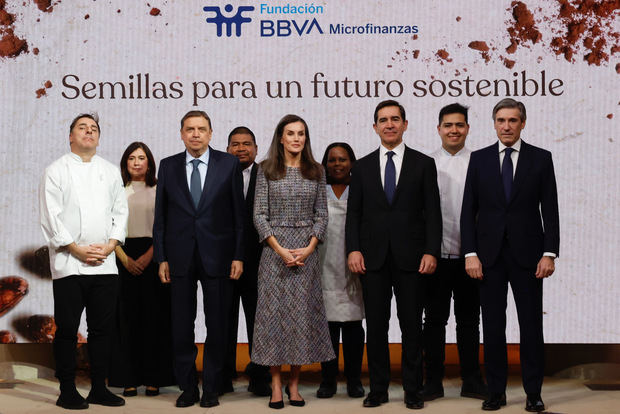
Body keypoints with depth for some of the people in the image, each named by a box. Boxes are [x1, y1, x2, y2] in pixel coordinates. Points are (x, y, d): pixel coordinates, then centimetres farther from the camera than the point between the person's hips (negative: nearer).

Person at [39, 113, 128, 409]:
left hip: (105, 264, 3)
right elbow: (50, 216, -3)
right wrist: (77, 249, -11)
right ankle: (67, 391, 8)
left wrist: (110, 244, -4)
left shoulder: (111, 171, 16)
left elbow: (120, 211, 12)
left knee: (102, 328, 5)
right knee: (67, 329, -1)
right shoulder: (56, 171, 4)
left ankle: (99, 388, 15)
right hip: (68, 264, -3)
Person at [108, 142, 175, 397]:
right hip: (125, 257, 1)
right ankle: (129, 379, 2)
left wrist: (148, 256, -11)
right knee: (126, 316, -2)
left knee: (154, 315, -3)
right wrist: (125, 259, -9)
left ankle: (153, 378, 2)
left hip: (152, 257, -1)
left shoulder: (159, 191, 8)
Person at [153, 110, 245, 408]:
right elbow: (160, 216, 7)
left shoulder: (229, 164, 2)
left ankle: (211, 388, 16)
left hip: (217, 257, -1)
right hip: (180, 258, 1)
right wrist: (161, 258, 1)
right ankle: (187, 387, 17)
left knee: (217, 326, 5)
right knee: (181, 327, 5)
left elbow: (239, 213, 1)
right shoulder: (168, 166, 7)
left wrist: (238, 256, -4)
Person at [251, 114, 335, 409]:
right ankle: (276, 385, 6)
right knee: (274, 312, -1)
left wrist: (309, 248, -8)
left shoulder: (316, 171, 8)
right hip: (275, 249, -2)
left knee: (303, 313, 2)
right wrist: (280, 249, -12)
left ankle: (294, 383, 12)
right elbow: (259, 214, -1)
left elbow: (321, 214, 7)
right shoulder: (267, 170, 2)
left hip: (306, 249, 2)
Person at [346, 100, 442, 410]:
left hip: (410, 257, -1)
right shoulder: (363, 166, 10)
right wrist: (353, 249, -5)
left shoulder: (423, 164, 5)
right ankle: (378, 388, 14)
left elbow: (432, 212, 1)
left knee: (411, 324, 3)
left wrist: (431, 252, -8)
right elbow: (353, 212, 8)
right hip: (373, 257, 2)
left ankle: (412, 390, 12)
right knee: (375, 325, 5)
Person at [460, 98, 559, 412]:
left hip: (527, 254, -1)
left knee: (531, 324, 2)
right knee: (492, 325, 5)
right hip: (490, 254, 1)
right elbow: (468, 210, 4)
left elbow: (550, 210, 1)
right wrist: (470, 253, -5)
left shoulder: (541, 158, 3)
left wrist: (550, 253, -7)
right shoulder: (479, 159, 6)